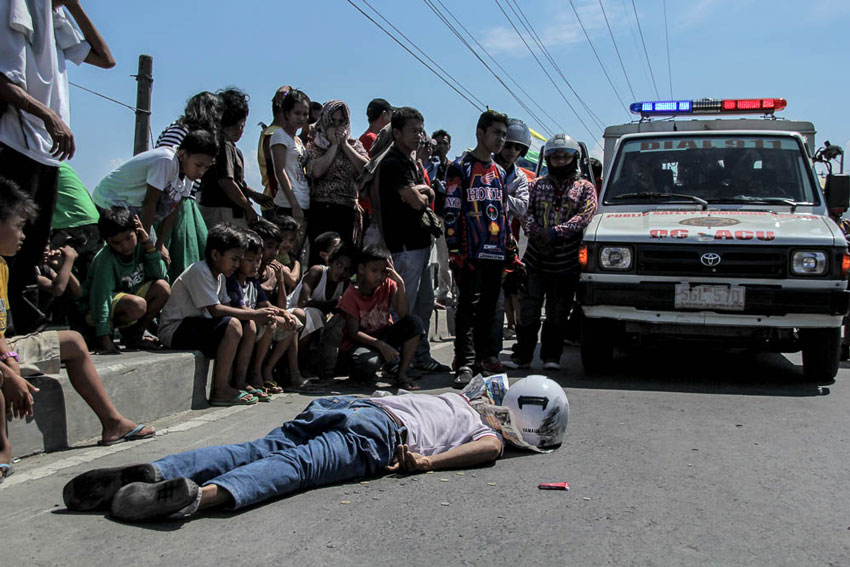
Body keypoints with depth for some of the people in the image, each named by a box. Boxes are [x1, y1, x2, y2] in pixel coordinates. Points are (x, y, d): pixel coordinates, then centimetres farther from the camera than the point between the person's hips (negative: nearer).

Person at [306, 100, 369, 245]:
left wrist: (344, 144, 1)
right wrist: (334, 145, -2)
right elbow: (316, 171, -12)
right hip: (320, 210, -2)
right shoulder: (314, 146, 8)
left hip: (347, 211, 2)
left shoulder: (355, 145, 16)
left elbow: (366, 169, -3)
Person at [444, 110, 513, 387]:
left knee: (489, 306, 11)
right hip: (471, 253, -7)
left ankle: (482, 355, 22)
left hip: (497, 253, 7)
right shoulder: (460, 168, -1)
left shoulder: (500, 172, 20)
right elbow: (451, 212, -7)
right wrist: (454, 250, -14)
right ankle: (465, 362, -8)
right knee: (468, 306, -8)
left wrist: (509, 248, 19)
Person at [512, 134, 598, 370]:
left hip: (565, 262, -1)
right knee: (528, 310, 1)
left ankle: (551, 357, 15)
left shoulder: (585, 188, 7)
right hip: (535, 259, 1)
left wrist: (555, 232, -18)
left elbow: (584, 216, -7)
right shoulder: (537, 185, 13)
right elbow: (525, 211, 4)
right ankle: (522, 355, 10)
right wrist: (536, 231, -16)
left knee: (557, 313, 5)